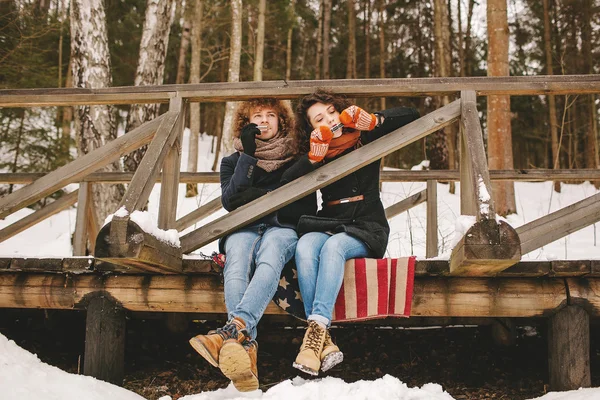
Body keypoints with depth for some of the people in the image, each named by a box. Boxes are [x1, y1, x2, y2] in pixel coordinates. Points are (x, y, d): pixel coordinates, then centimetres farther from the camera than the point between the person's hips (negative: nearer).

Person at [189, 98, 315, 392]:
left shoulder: (296, 158, 17)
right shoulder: (233, 161, 18)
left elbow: (308, 208, 10)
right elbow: (229, 201, 0)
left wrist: (261, 196, -1)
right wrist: (249, 154, -6)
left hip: (283, 229, -1)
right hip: (243, 229, 1)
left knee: (269, 255, -38)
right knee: (237, 262, -36)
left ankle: (234, 329, -59)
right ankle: (247, 346, -55)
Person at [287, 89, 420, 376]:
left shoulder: (366, 139, 10)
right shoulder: (315, 154, 13)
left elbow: (411, 115, 7)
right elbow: (287, 187, -2)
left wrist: (373, 120, -8)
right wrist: (313, 157, -15)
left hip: (366, 228, -2)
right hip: (327, 225, 2)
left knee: (333, 245, -36)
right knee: (305, 247, -33)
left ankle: (317, 328, -47)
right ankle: (323, 341, -43)